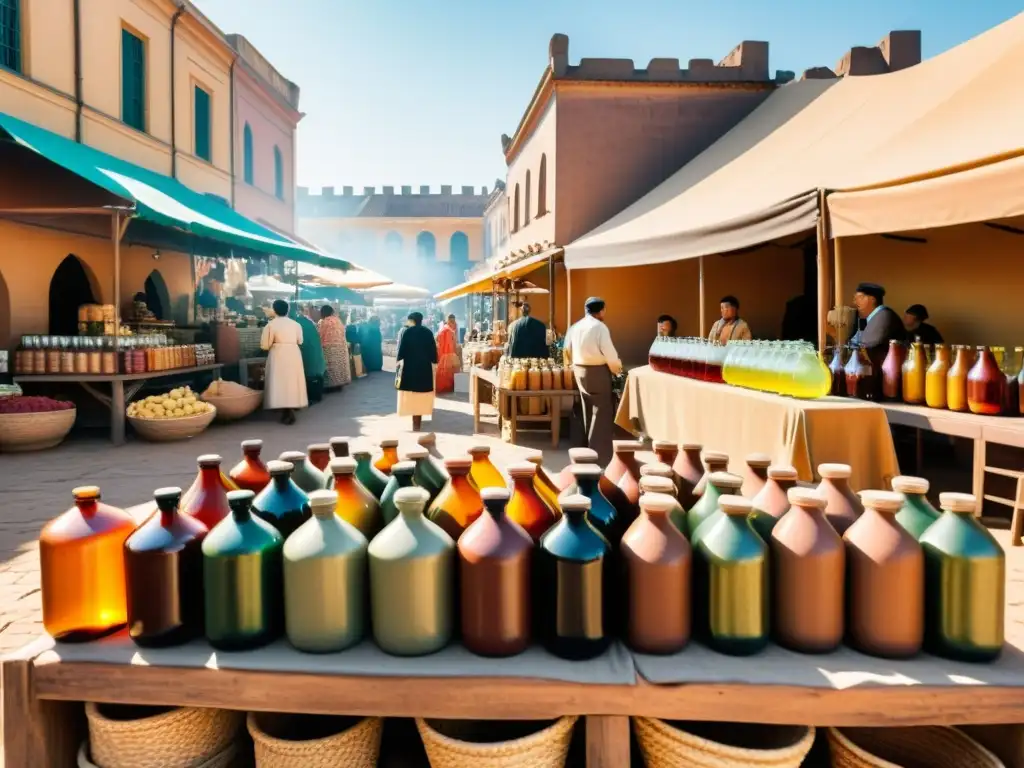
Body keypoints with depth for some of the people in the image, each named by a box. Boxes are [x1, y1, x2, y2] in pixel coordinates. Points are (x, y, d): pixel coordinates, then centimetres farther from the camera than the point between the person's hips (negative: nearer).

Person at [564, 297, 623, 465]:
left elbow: (568, 349, 14)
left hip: (579, 371, 8)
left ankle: (590, 451, 29)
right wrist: (618, 368, 1)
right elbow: (609, 353, -15)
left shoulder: (575, 327, 8)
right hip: (598, 371, -8)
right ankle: (600, 456, -2)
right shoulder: (599, 327, -14)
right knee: (601, 415, -2)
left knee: (589, 412, 19)